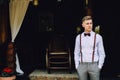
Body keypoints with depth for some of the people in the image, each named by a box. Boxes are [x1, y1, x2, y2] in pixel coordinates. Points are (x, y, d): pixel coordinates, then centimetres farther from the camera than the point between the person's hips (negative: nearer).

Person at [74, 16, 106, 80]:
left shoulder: (98, 37, 0)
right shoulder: (78, 37, 7)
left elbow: (102, 54, 2)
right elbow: (76, 53, 11)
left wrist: (99, 67, -5)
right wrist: (77, 66, 4)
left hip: (94, 65, -2)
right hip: (82, 66, 2)